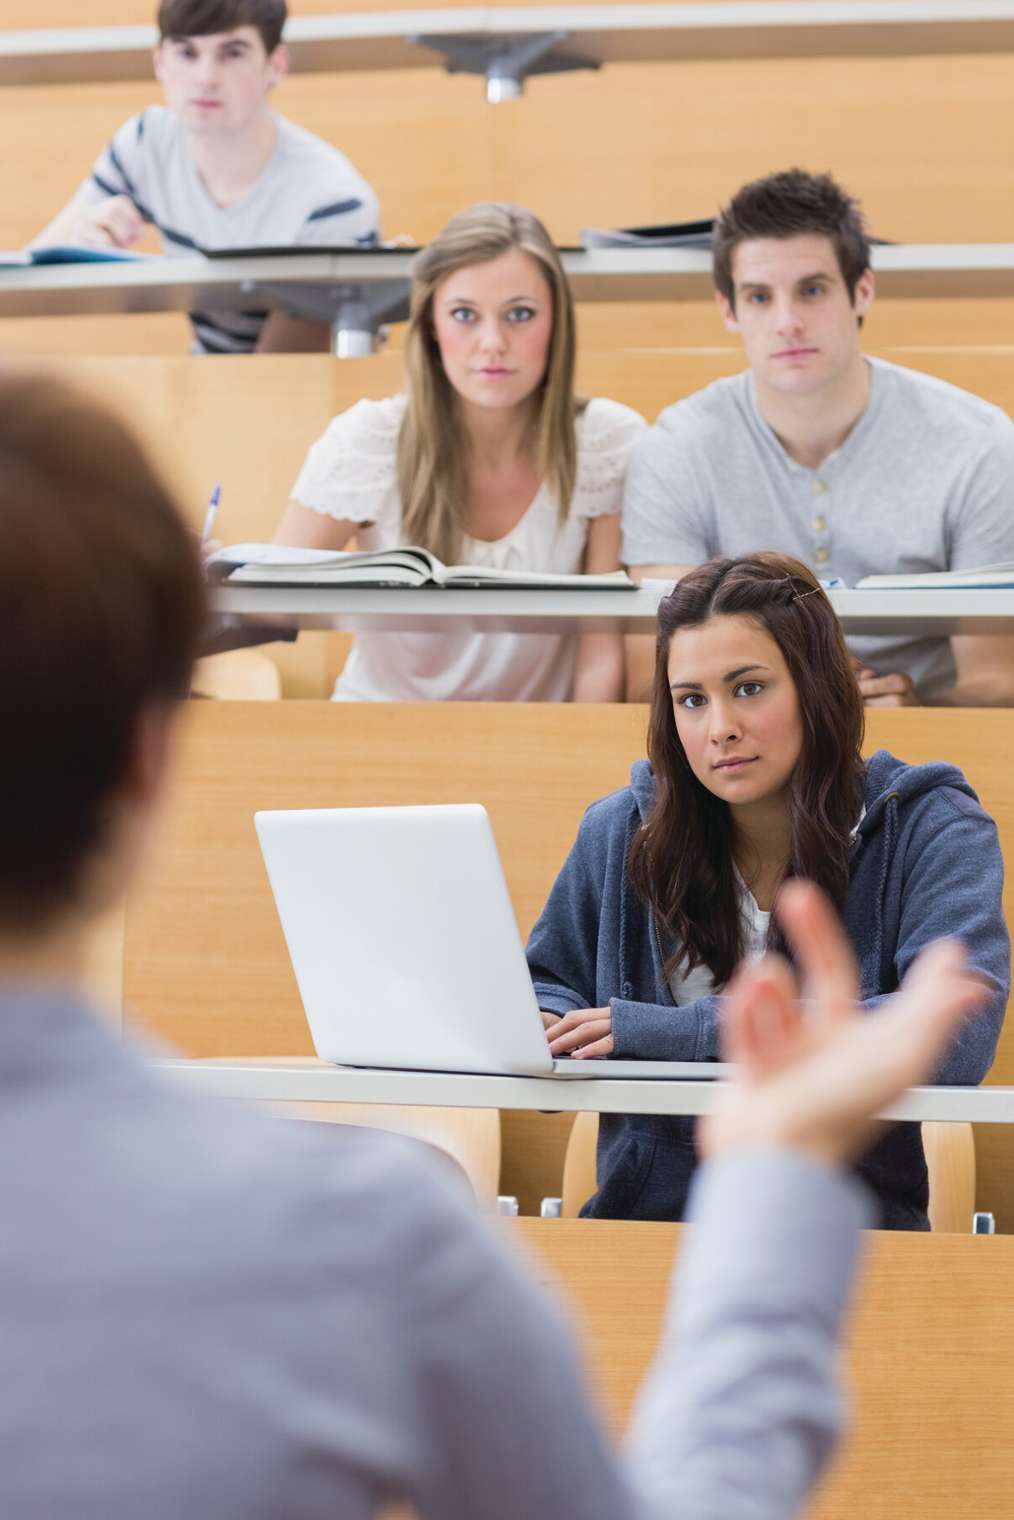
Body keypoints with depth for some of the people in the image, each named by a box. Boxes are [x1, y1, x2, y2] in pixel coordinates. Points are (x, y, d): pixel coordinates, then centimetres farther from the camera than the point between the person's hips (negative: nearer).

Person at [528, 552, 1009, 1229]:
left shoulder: (934, 833, -4)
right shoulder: (622, 831, 7)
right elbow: (550, 984, 24)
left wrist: (691, 1029, -20)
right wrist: (541, 1029, -3)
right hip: (647, 1217, 3)